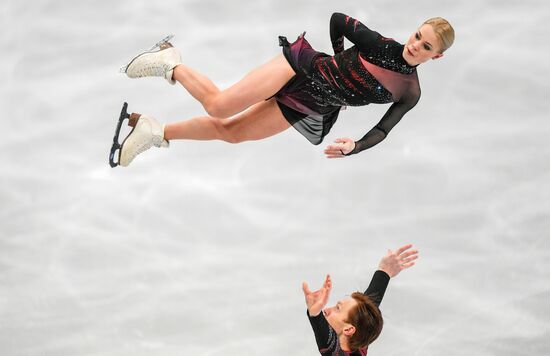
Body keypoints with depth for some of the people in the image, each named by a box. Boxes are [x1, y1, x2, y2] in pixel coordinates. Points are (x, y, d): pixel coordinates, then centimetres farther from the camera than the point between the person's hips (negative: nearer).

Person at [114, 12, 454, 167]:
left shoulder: (410, 92, -5)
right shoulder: (380, 44, -12)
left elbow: (382, 130, -1)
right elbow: (337, 18, 1)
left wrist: (353, 147, -20)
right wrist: (340, 62, 5)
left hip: (307, 111, 3)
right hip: (304, 67, -3)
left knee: (229, 131, 3)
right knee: (218, 105, -16)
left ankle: (157, 132, 18)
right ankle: (172, 64, 8)